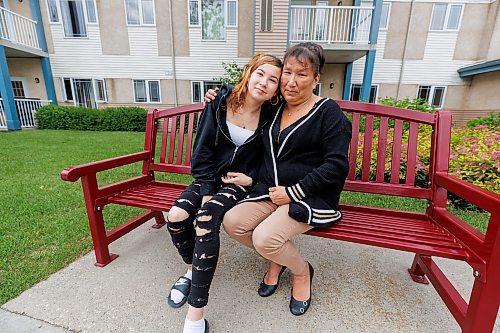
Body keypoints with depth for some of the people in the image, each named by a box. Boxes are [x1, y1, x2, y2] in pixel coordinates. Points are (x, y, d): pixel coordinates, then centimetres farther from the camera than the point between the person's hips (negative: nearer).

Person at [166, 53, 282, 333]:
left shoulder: (270, 116, -8)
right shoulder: (221, 102, -6)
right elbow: (202, 149, -7)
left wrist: (251, 178, -13)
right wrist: (207, 190, -13)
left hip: (241, 182, -3)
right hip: (210, 177, 4)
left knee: (205, 220, -29)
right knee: (176, 216, -19)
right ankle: (192, 269, 14)